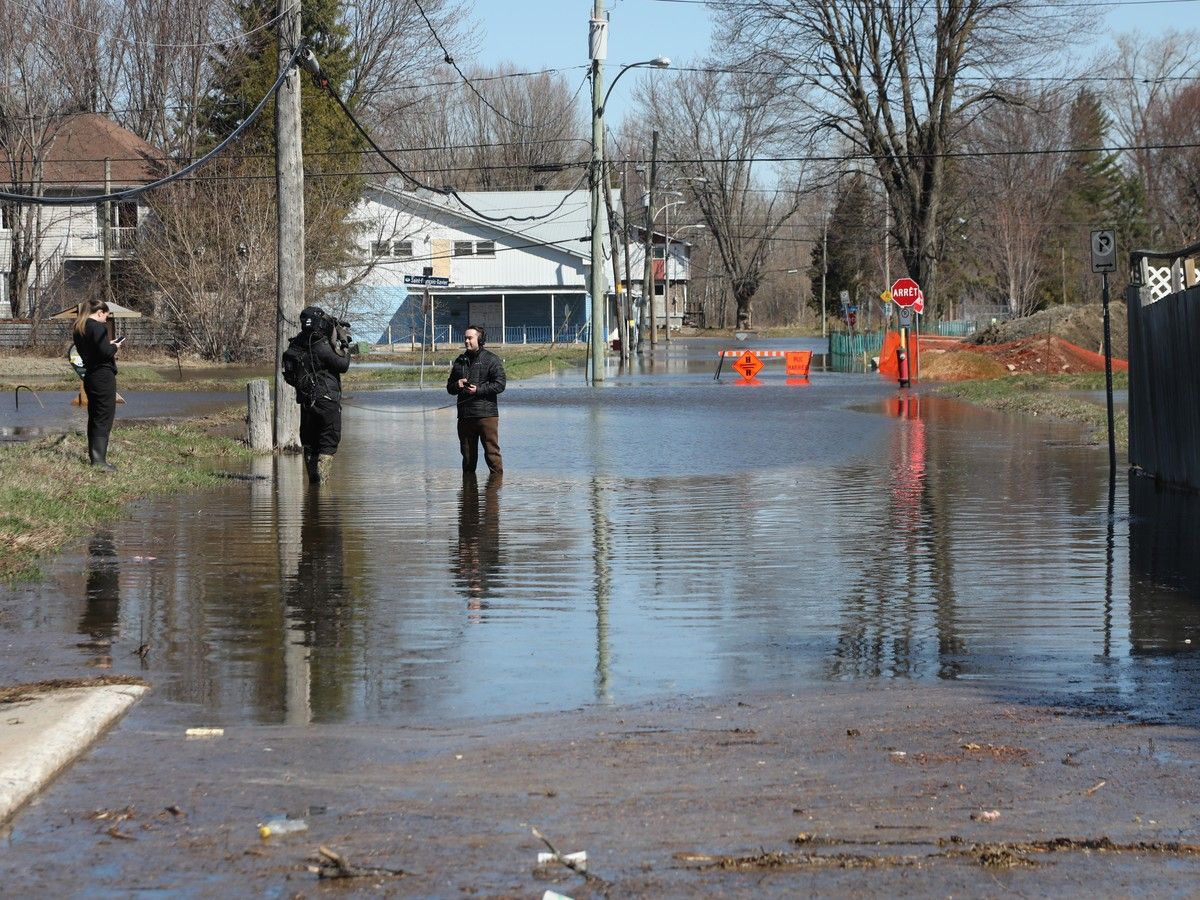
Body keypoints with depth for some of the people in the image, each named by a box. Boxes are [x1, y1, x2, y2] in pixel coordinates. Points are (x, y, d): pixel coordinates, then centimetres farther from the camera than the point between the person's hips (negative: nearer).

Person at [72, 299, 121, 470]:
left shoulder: (79, 328, 12)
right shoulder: (98, 327, -15)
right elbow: (105, 352, -22)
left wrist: (109, 346, 14)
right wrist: (115, 347, -1)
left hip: (90, 376, 9)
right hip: (103, 377, -9)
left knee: (94, 417, 16)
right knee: (104, 419, -7)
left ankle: (93, 456, 21)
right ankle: (99, 460, -12)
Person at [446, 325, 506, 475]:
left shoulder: (491, 359, -1)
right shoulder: (460, 361, 17)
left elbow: (500, 385, -9)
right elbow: (449, 387, 23)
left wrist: (478, 390, -16)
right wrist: (457, 385, 0)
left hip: (486, 413, -6)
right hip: (465, 416, 6)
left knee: (491, 451, -7)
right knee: (467, 454, 11)